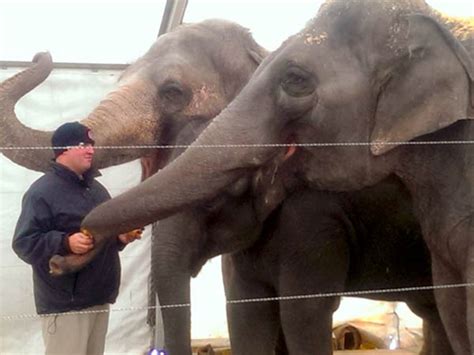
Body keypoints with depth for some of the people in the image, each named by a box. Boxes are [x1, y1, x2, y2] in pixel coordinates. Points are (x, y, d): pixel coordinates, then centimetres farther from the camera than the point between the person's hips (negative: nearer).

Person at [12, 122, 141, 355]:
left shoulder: (96, 189, 17)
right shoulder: (43, 191, -12)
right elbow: (24, 243, -18)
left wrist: (122, 237, 6)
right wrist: (66, 243, -30)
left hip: (99, 298, 9)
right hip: (64, 303, -8)